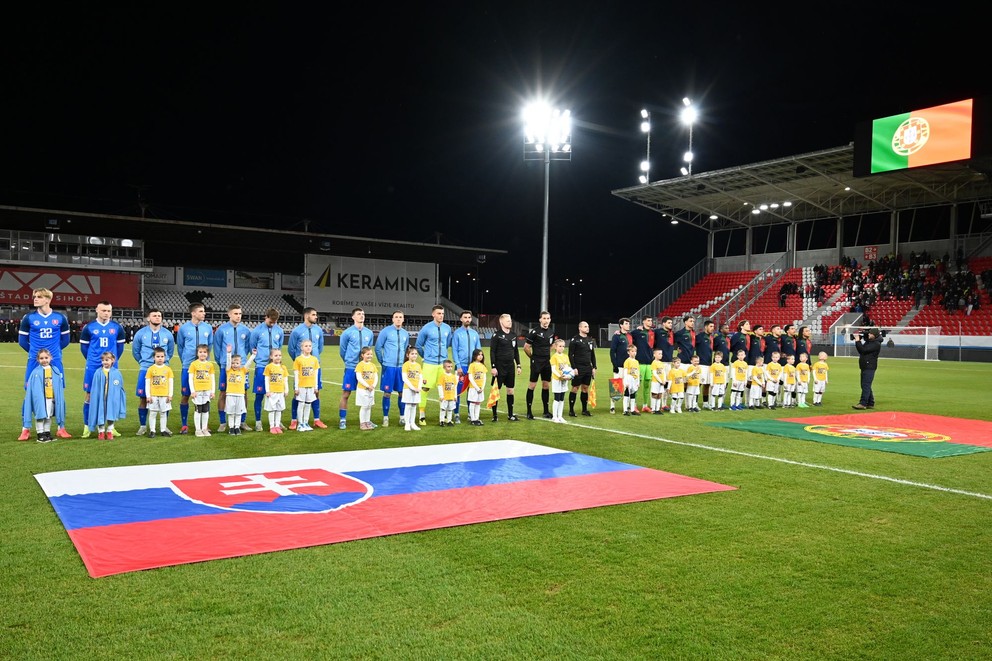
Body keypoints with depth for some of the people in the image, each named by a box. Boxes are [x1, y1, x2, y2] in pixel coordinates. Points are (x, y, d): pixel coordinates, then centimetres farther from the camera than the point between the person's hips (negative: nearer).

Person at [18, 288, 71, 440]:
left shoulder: (60, 318, 2)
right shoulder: (29, 318, -1)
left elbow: (65, 340, 12)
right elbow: (22, 340, 7)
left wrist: (53, 351, 10)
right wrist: (36, 352, 12)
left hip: (55, 361, 1)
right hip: (35, 361, -1)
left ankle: (61, 428, 13)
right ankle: (26, 429, 10)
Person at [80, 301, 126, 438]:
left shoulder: (117, 328, 4)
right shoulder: (89, 327, 0)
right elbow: (83, 346, 7)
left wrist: (113, 360, 6)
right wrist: (92, 360, 7)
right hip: (92, 367, -1)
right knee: (89, 396, 2)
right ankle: (86, 427, 10)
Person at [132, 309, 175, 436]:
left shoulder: (167, 334, 4)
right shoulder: (141, 334, 1)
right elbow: (135, 351, 13)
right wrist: (143, 362, 14)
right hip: (145, 370, -1)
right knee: (143, 398, 1)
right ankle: (142, 426, 13)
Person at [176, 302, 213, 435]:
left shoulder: (208, 328, 2)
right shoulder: (183, 328, -2)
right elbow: (179, 347, 9)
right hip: (188, 367, -1)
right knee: (185, 396, 2)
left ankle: (203, 424, 14)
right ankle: (184, 425, 12)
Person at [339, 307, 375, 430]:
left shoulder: (369, 333, 6)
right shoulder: (347, 332, -5)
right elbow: (342, 350, 4)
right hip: (351, 368, -3)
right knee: (345, 394, -2)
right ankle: (342, 420, 6)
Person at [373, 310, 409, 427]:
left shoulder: (405, 334, 10)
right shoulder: (385, 331, -3)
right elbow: (378, 347, 1)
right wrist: (382, 361, 6)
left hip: (401, 367, 4)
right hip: (388, 367, -4)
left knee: (402, 392, 4)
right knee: (387, 392, 0)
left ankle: (402, 417, 15)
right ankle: (385, 417, 9)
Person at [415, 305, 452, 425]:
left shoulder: (447, 328, 4)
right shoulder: (426, 328, -7)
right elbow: (418, 345, 4)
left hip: (443, 363, 4)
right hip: (429, 364, -4)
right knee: (425, 389, -3)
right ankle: (422, 416, 5)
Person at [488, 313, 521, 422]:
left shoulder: (513, 335, 11)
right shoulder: (497, 335, -7)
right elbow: (492, 352, -9)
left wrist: (518, 365, 13)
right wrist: (493, 367, -15)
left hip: (510, 366, 6)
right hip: (499, 367, -6)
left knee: (510, 390, 9)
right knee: (496, 390, 0)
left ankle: (510, 414, 18)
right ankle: (494, 415, 8)